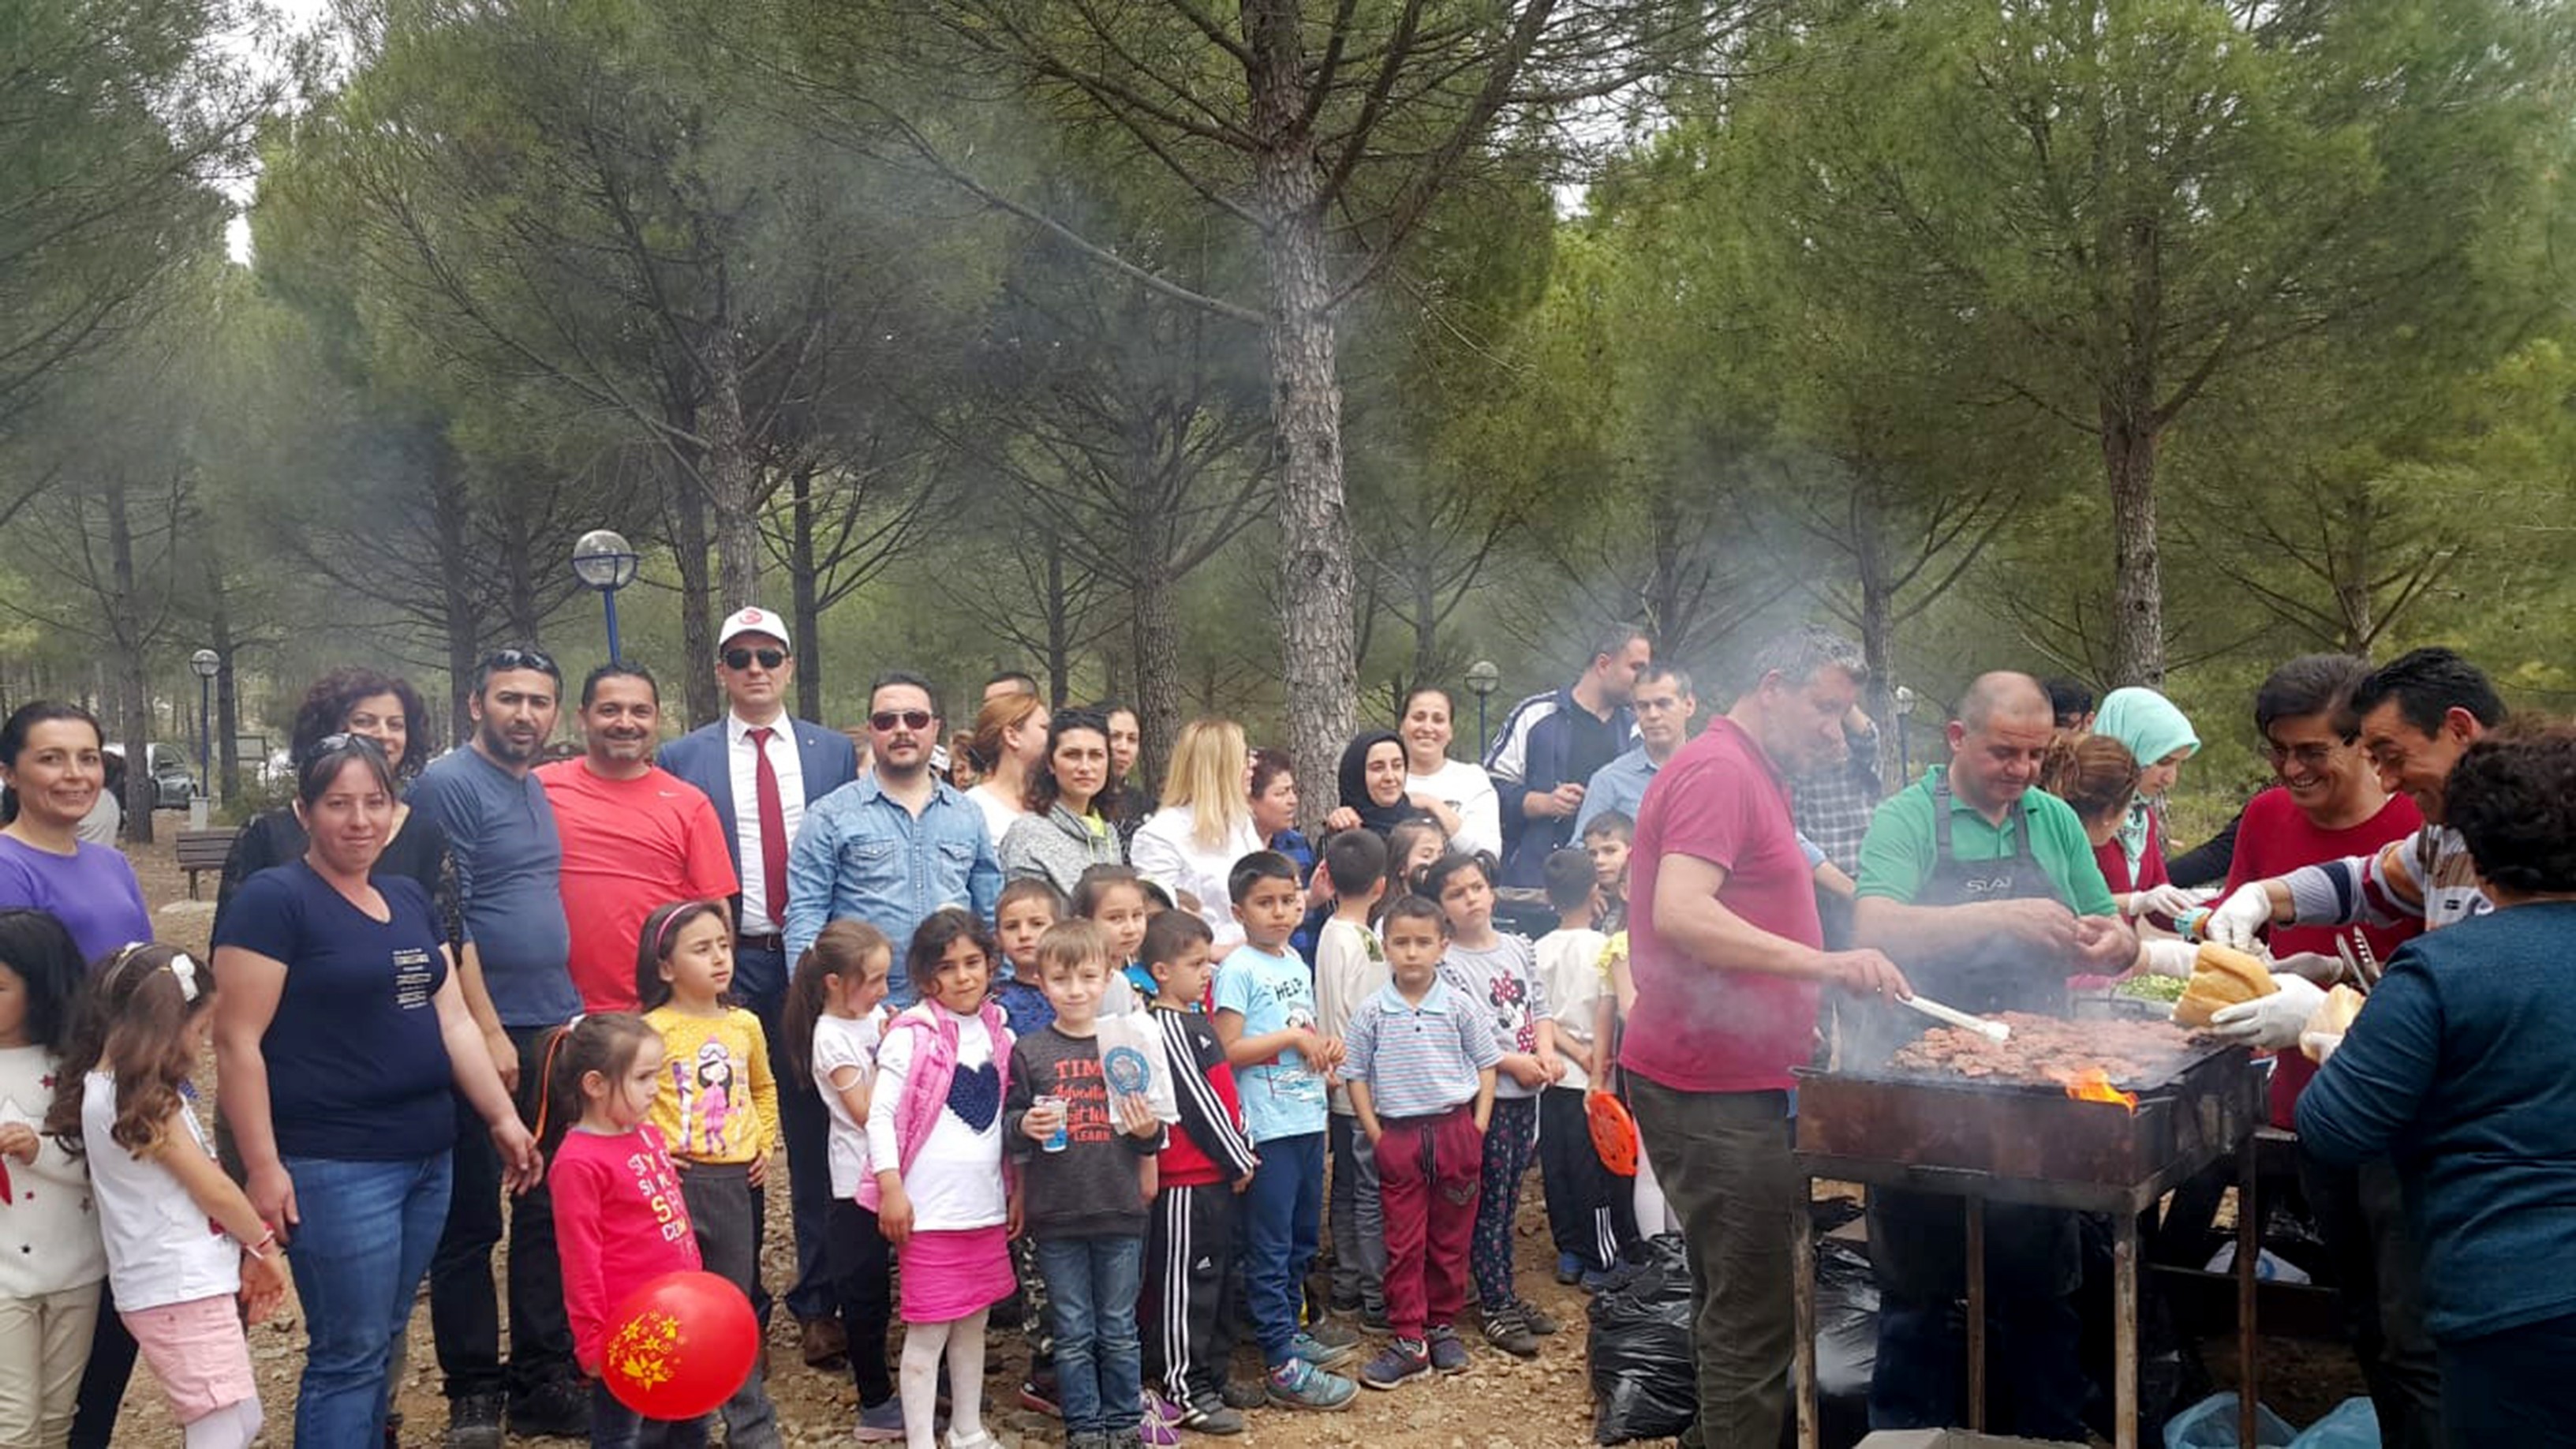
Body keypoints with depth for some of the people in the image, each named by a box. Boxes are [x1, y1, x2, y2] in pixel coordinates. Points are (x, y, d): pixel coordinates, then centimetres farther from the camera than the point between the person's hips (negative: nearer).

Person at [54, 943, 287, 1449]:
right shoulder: (141, 1099, -17)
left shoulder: (104, 1086, 12)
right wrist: (265, 1244, 4)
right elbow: (212, 1189, -12)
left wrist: (247, 1253, 9)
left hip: (190, 1283, 10)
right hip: (180, 1291, -10)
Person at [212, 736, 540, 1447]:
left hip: (426, 1158, 7)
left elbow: (453, 1021, 15)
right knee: (350, 1351, -1)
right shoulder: (275, 899, -9)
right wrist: (263, 1164, -16)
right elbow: (237, 1042, -13)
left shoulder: (409, 899, 13)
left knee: (380, 1341, 15)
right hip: (335, 1167, -7)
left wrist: (504, 1119, 11)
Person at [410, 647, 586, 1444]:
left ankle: (545, 1378, 21)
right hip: (485, 1038, -7)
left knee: (551, 1211, 11)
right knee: (471, 1221, 3)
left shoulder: (537, 789, 14)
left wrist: (570, 1012, 16)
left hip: (554, 1032, 8)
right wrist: (489, 1031, -16)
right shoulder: (448, 784, -11)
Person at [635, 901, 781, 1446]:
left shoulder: (745, 1025, 6)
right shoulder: (653, 1030, -10)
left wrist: (764, 1144, 12)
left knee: (735, 1304, 13)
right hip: (676, 1181, -4)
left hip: (735, 1181, 4)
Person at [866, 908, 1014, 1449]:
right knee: (928, 1330, 0)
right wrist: (891, 1188, -17)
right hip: (929, 1208, -6)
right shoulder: (911, 1036, -10)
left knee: (973, 1322, 16)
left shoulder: (999, 1035, 8)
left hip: (985, 1204, 6)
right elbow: (880, 1114, -13)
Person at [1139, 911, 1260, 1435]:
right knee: (1185, 1285, -1)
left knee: (1218, 1279, 16)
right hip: (1187, 1180, -10)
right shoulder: (1167, 1027, -16)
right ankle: (1185, 1391, 6)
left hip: (1219, 1174, 10)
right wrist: (1238, 1161, -10)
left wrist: (1243, 1151, 11)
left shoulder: (1198, 1022, 14)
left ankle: (1213, 1375, 26)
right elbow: (1197, 1102, -17)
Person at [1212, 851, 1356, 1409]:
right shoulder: (1238, 969, -10)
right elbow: (1228, 1049, -16)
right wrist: (1293, 1037, -16)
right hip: (1269, 1128, -8)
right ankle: (1282, 1364, 3)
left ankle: (1291, 1331, 31)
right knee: (1270, 1247, -1)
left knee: (1302, 1238, 17)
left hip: (1308, 1121, 8)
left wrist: (1325, 1047, 2)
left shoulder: (1296, 963, 13)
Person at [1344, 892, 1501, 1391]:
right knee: (1403, 1242, 2)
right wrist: (1376, 1135, -3)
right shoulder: (1371, 1012, -2)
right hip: (1399, 1136, -1)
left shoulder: (1460, 1008, -1)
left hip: (1455, 1129, 1)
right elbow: (1355, 1076, 3)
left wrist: (1478, 1128, -1)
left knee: (1451, 1237, 9)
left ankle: (1443, 1326, 24)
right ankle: (1408, 1341, 7)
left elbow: (1486, 1065, 6)